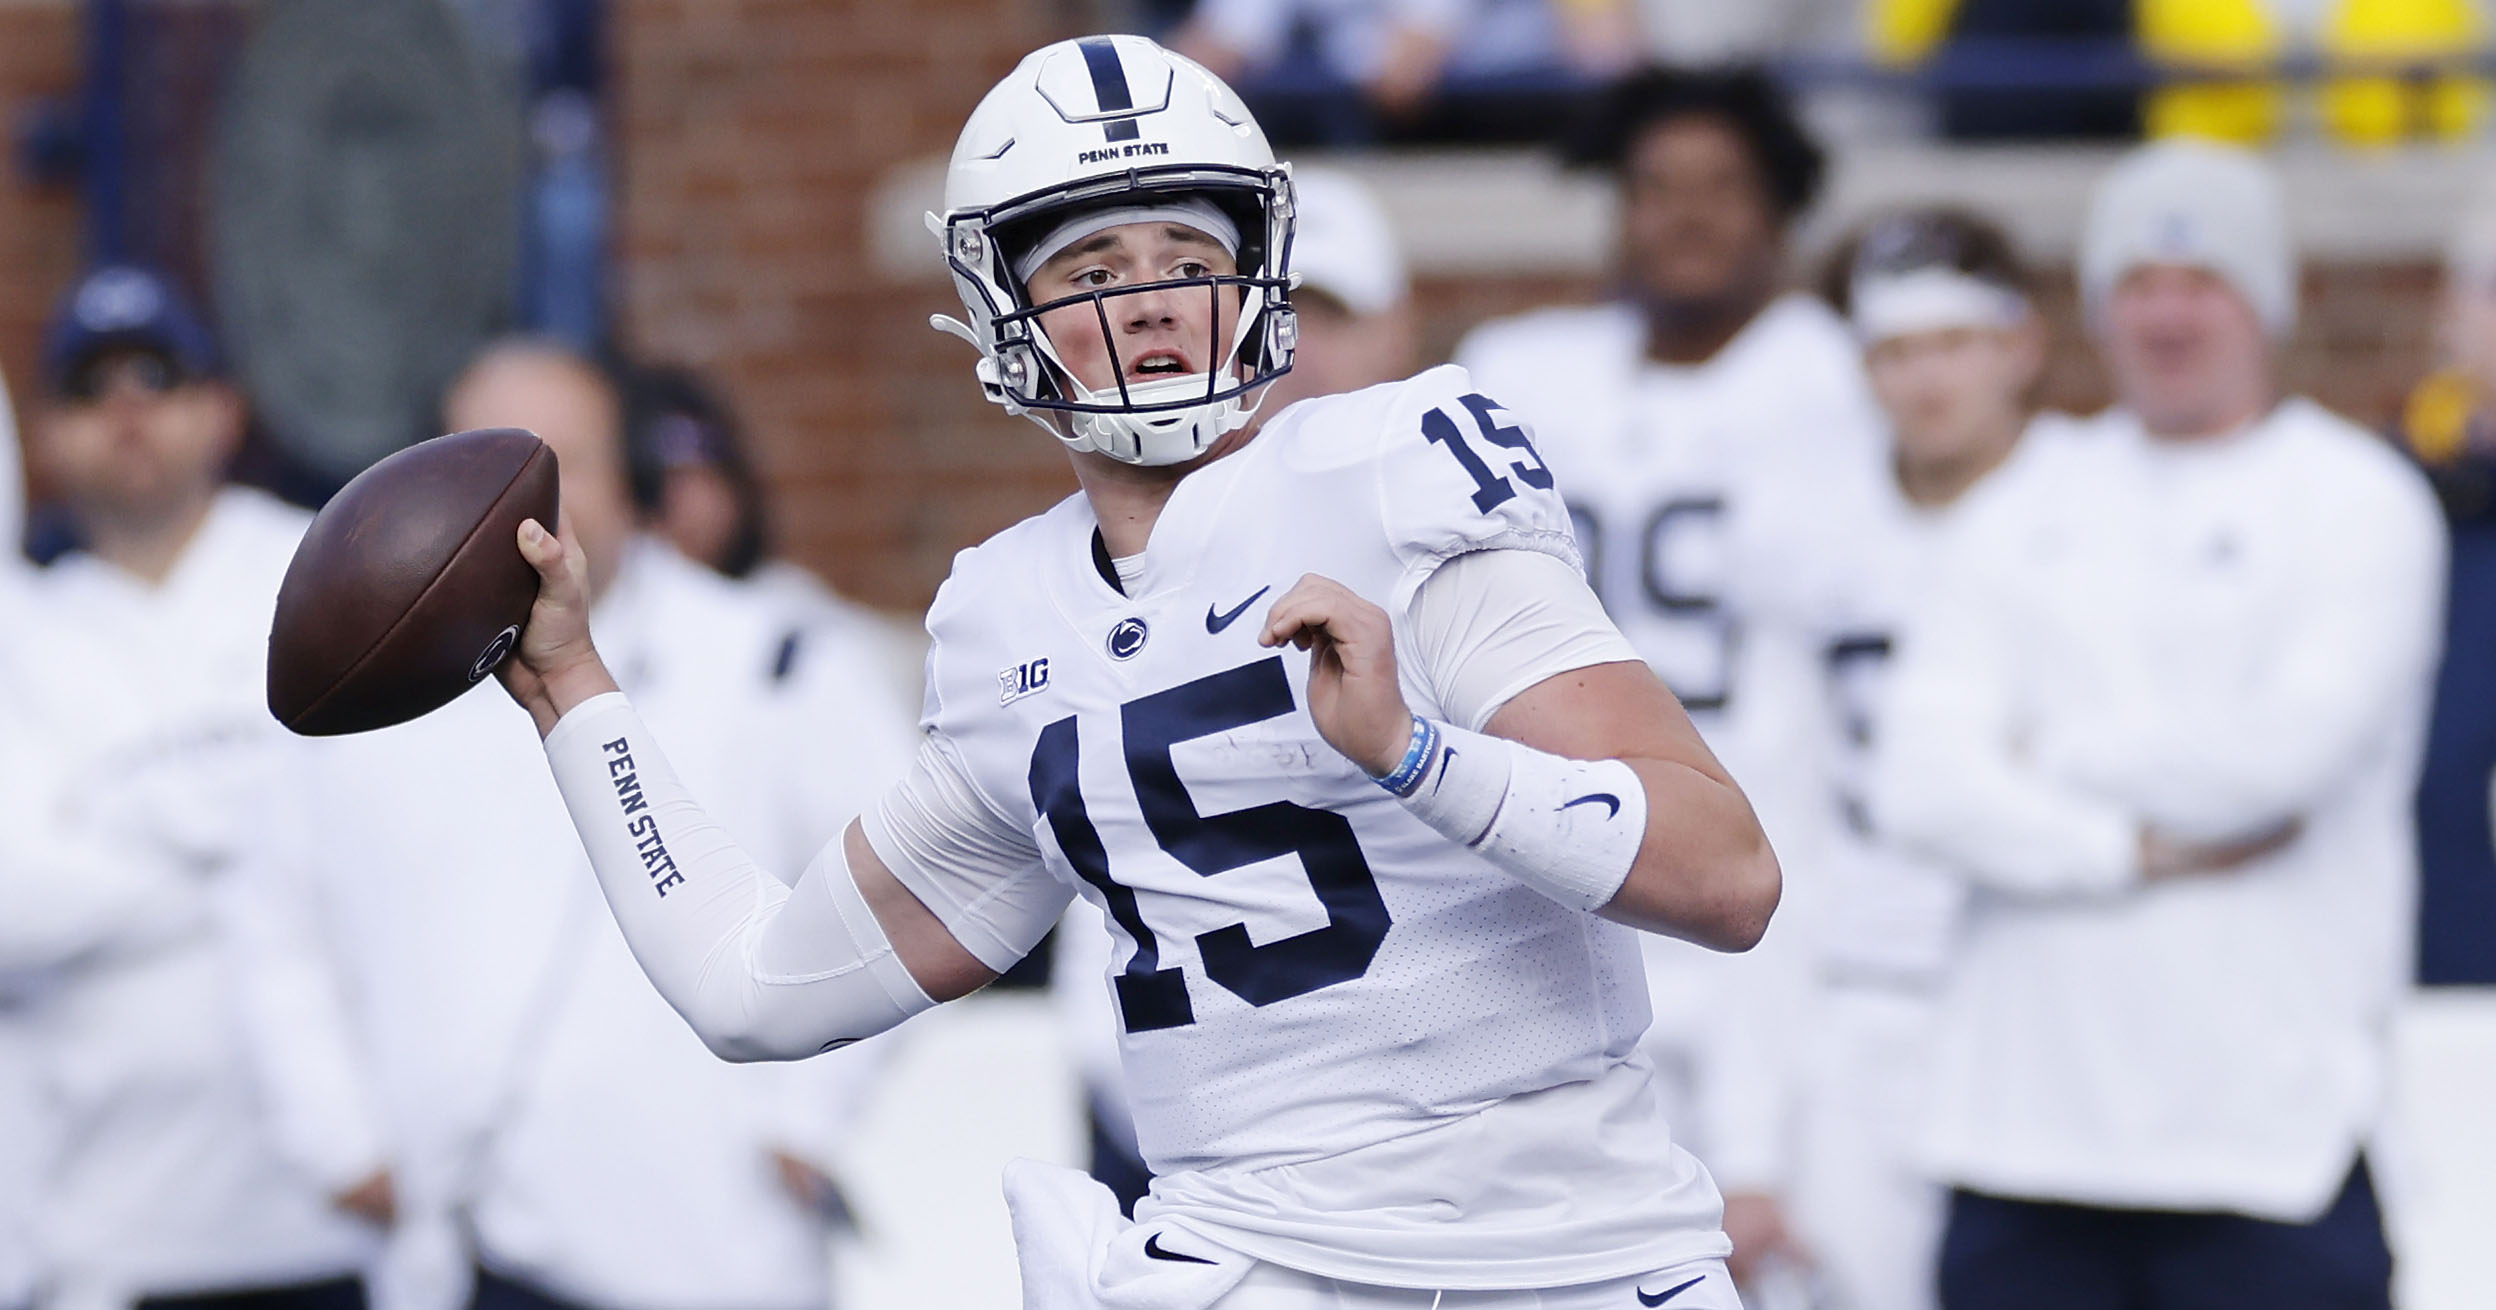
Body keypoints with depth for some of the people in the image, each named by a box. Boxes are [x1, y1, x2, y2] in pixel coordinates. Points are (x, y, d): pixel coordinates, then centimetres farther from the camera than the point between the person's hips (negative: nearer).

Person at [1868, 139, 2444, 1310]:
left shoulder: (2360, 502, 3)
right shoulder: (2024, 523, 14)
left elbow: (2292, 746, -12)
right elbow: (1919, 783, 1)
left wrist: (2060, 759, -1)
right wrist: (2137, 850, -11)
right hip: (2029, 1116, 4)